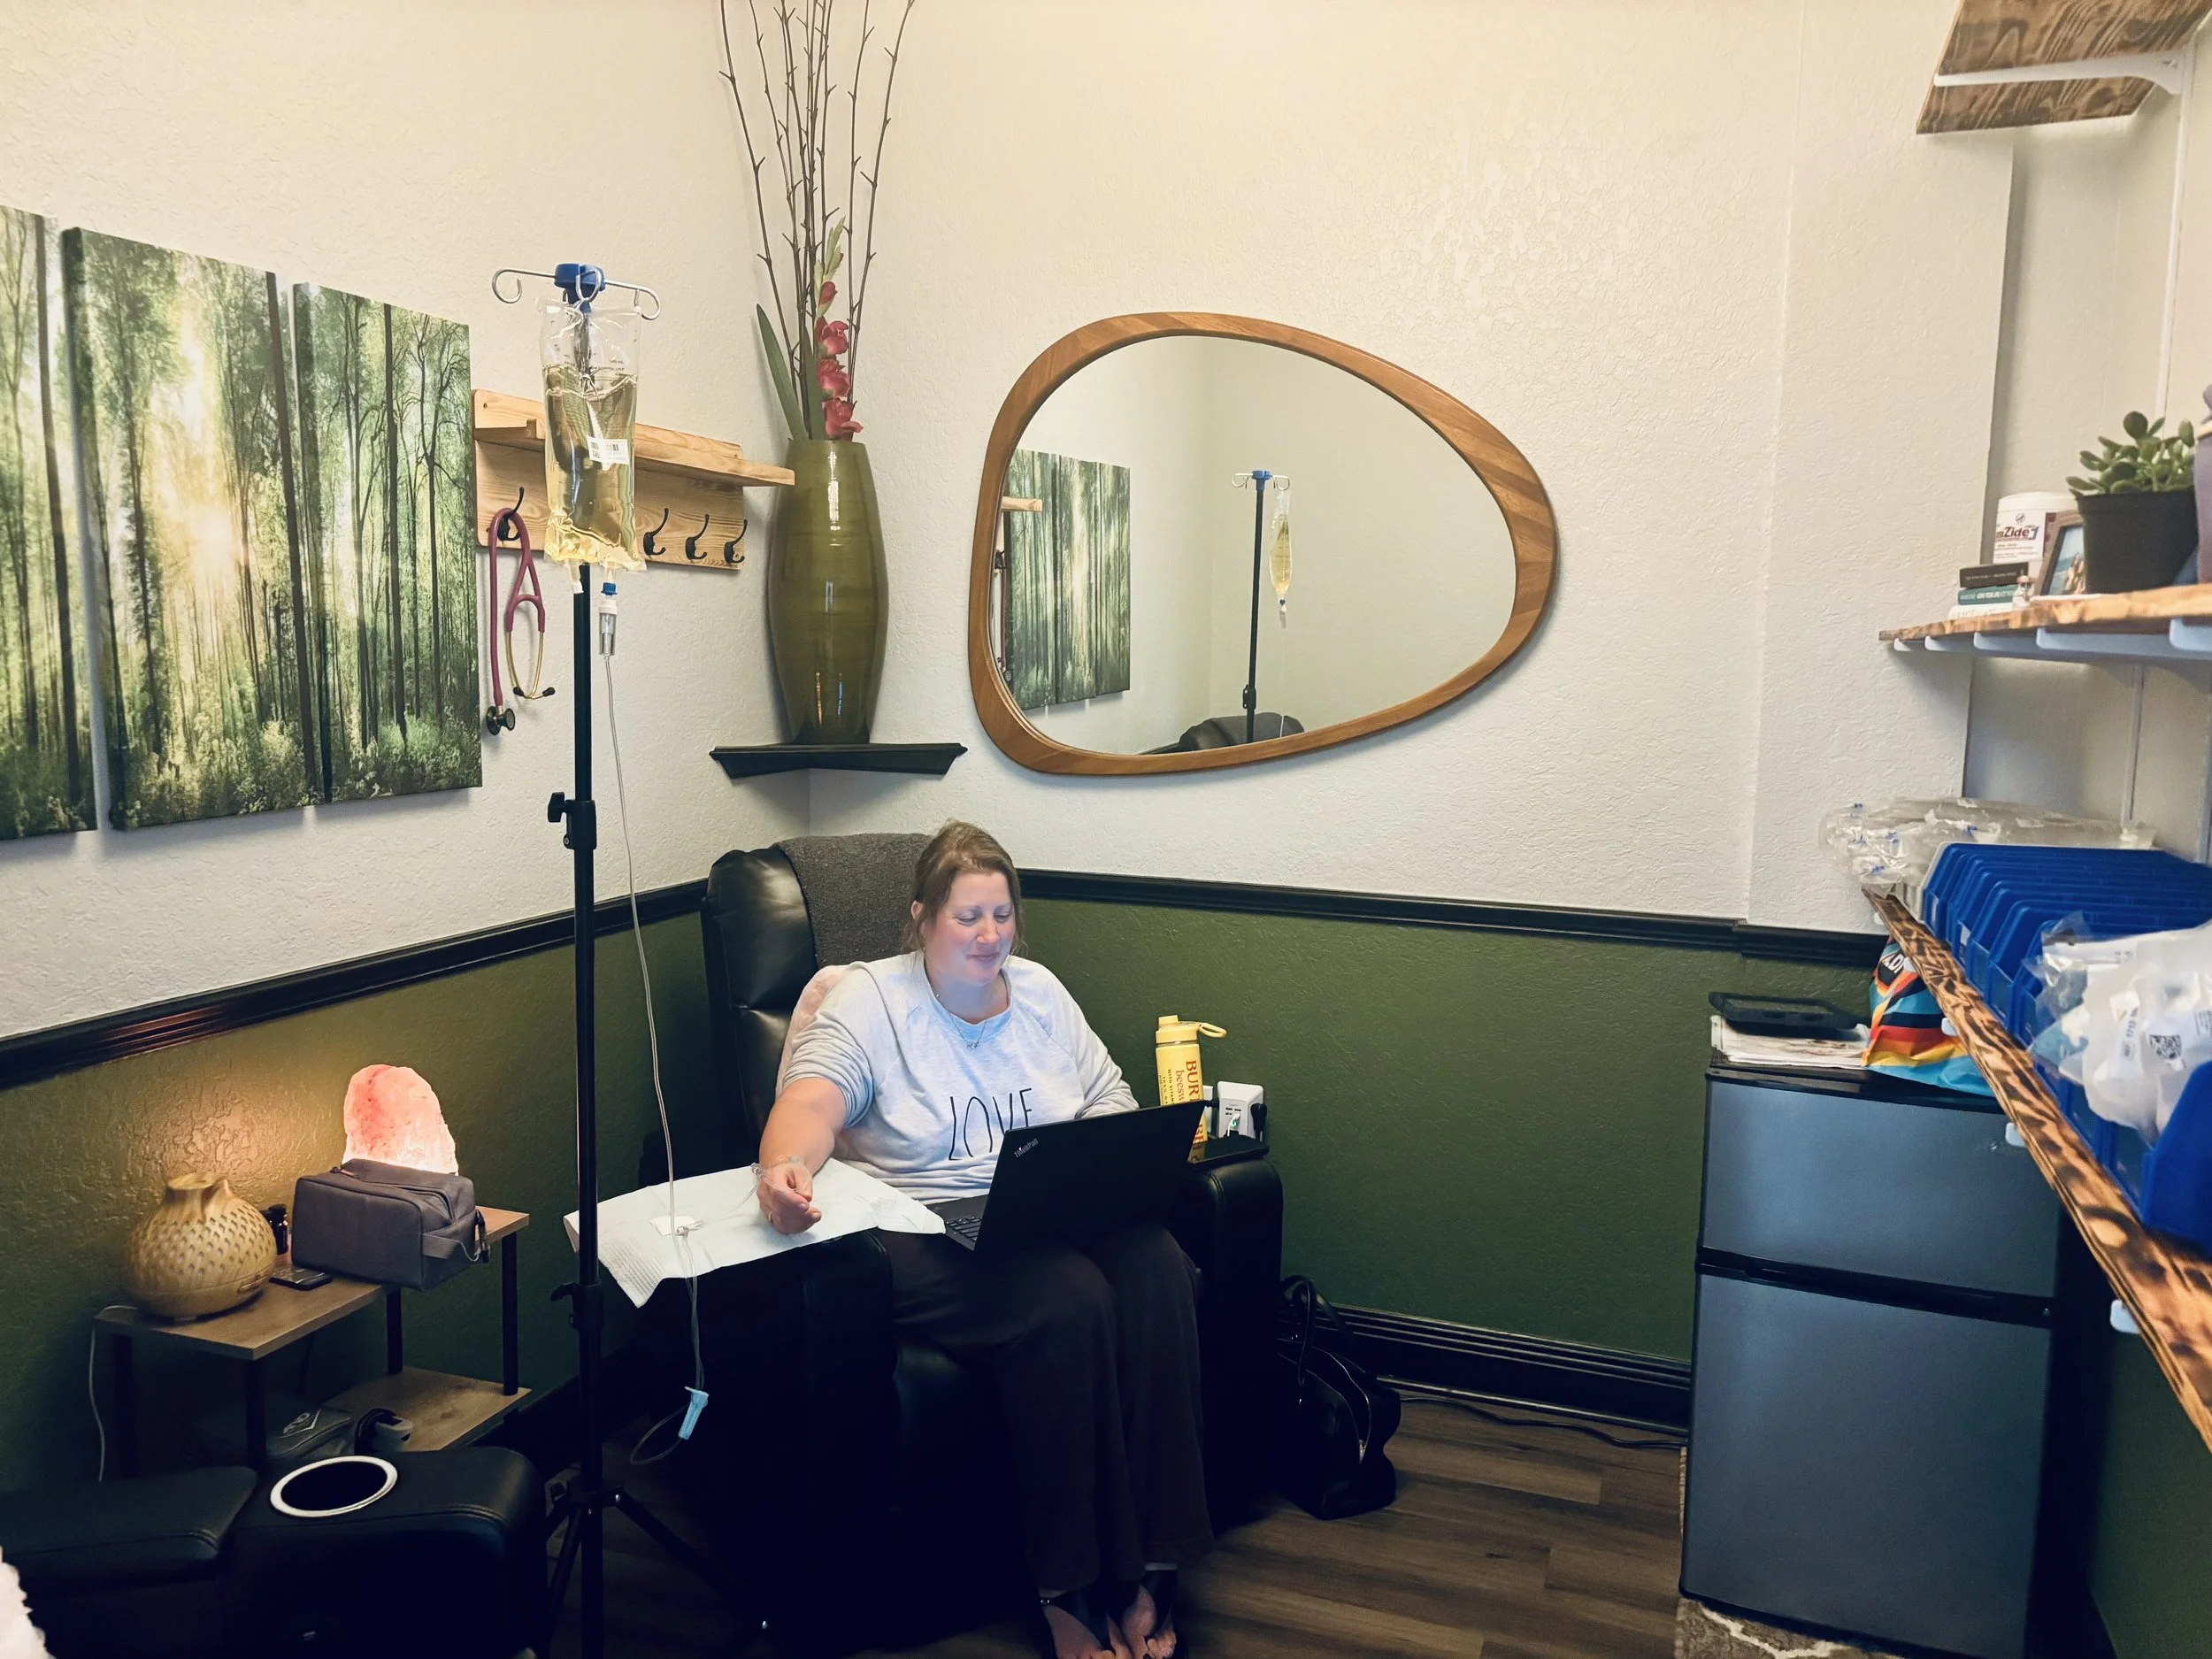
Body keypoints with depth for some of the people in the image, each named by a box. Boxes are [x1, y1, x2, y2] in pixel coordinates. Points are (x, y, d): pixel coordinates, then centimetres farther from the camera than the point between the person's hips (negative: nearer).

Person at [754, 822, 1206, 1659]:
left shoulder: (1039, 990, 15)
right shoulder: (868, 1000, 0)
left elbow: (1110, 1099, 17)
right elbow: (811, 1102, -16)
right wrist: (787, 1169, -39)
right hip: (926, 1236, -5)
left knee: (1157, 1268, -26)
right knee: (1068, 1298, -32)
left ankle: (1147, 1566, -17)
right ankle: (1068, 1587, -16)